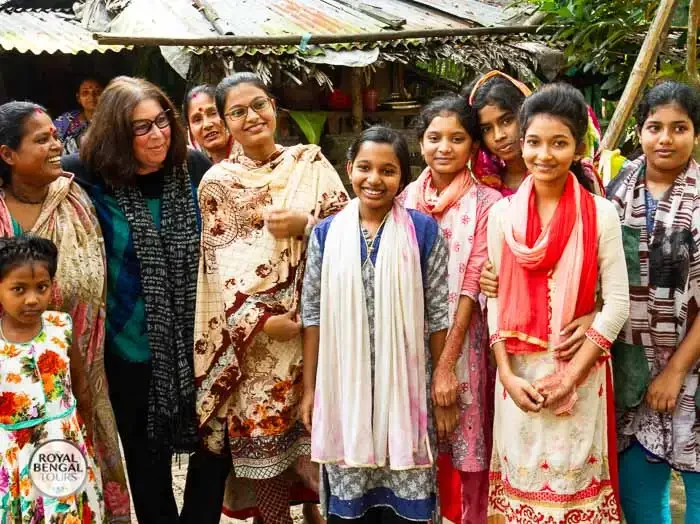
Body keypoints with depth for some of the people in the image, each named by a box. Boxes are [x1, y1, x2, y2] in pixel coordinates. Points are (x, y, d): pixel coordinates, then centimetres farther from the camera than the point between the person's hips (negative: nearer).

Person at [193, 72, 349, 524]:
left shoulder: (311, 161, 6)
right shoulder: (217, 182, 3)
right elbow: (219, 264, -3)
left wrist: (304, 224, -14)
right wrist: (260, 320, -13)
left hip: (314, 320, 1)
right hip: (252, 331, 0)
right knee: (262, 427, 4)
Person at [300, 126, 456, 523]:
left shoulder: (423, 231, -4)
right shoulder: (327, 233, 2)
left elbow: (438, 314, -3)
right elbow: (314, 313, 5)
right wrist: (310, 388, 4)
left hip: (405, 387, -2)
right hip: (343, 387, 2)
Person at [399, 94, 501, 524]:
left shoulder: (486, 203, -8)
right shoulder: (407, 200, 5)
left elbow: (472, 285, -11)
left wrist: (447, 363, -14)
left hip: (462, 342, -4)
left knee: (464, 452, 5)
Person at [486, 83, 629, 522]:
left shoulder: (601, 213, -5)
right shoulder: (503, 213, 1)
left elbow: (617, 302, -7)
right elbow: (496, 298, 3)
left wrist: (572, 375, -12)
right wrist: (507, 374, -6)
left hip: (579, 371, -2)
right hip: (519, 372, 2)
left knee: (574, 478, 9)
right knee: (521, 474, 11)